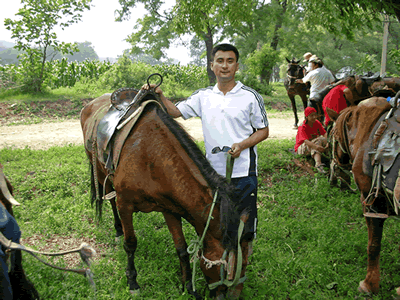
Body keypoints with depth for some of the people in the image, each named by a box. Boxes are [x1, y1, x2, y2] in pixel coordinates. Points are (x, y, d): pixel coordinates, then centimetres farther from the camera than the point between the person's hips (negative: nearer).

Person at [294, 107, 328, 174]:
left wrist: (327, 142, -31)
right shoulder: (302, 127, -21)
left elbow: (325, 133, -8)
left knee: (323, 139, -22)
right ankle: (318, 164, -55)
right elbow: (306, 141, -36)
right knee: (318, 141, -35)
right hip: (301, 147, -6)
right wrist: (316, 146, -53)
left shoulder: (317, 123, -2)